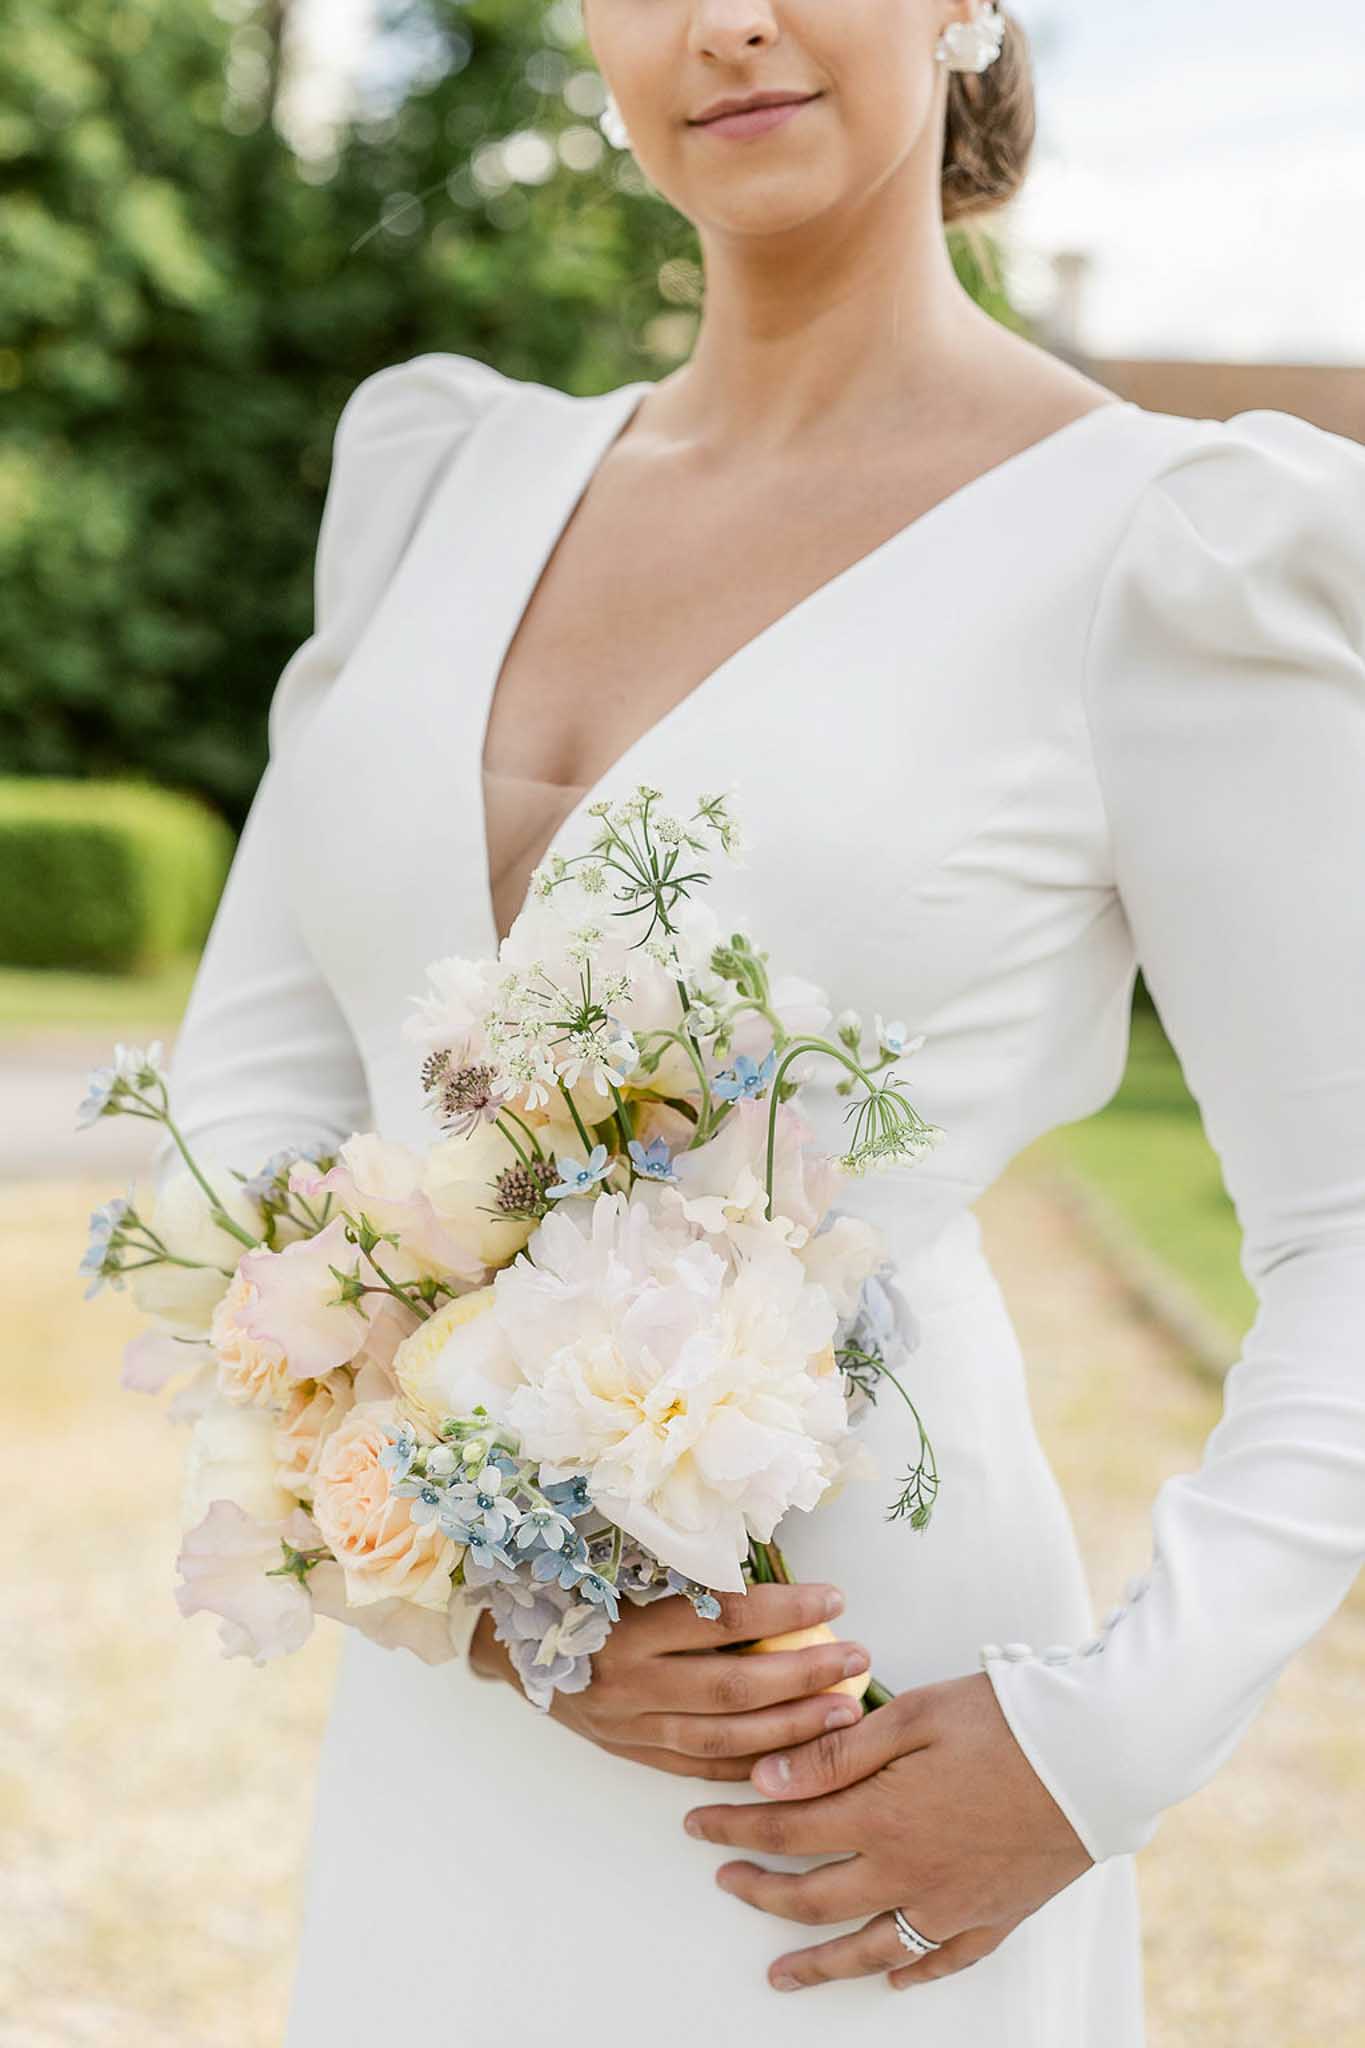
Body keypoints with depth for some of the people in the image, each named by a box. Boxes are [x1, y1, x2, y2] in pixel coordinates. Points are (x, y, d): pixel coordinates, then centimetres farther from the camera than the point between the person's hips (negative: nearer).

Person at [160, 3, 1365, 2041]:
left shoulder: (1168, 553, -9)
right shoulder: (468, 485, 7)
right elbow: (255, 1092, 6)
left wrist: (1109, 1743, -15)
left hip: (848, 1829, -5)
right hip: (451, 1759, 5)